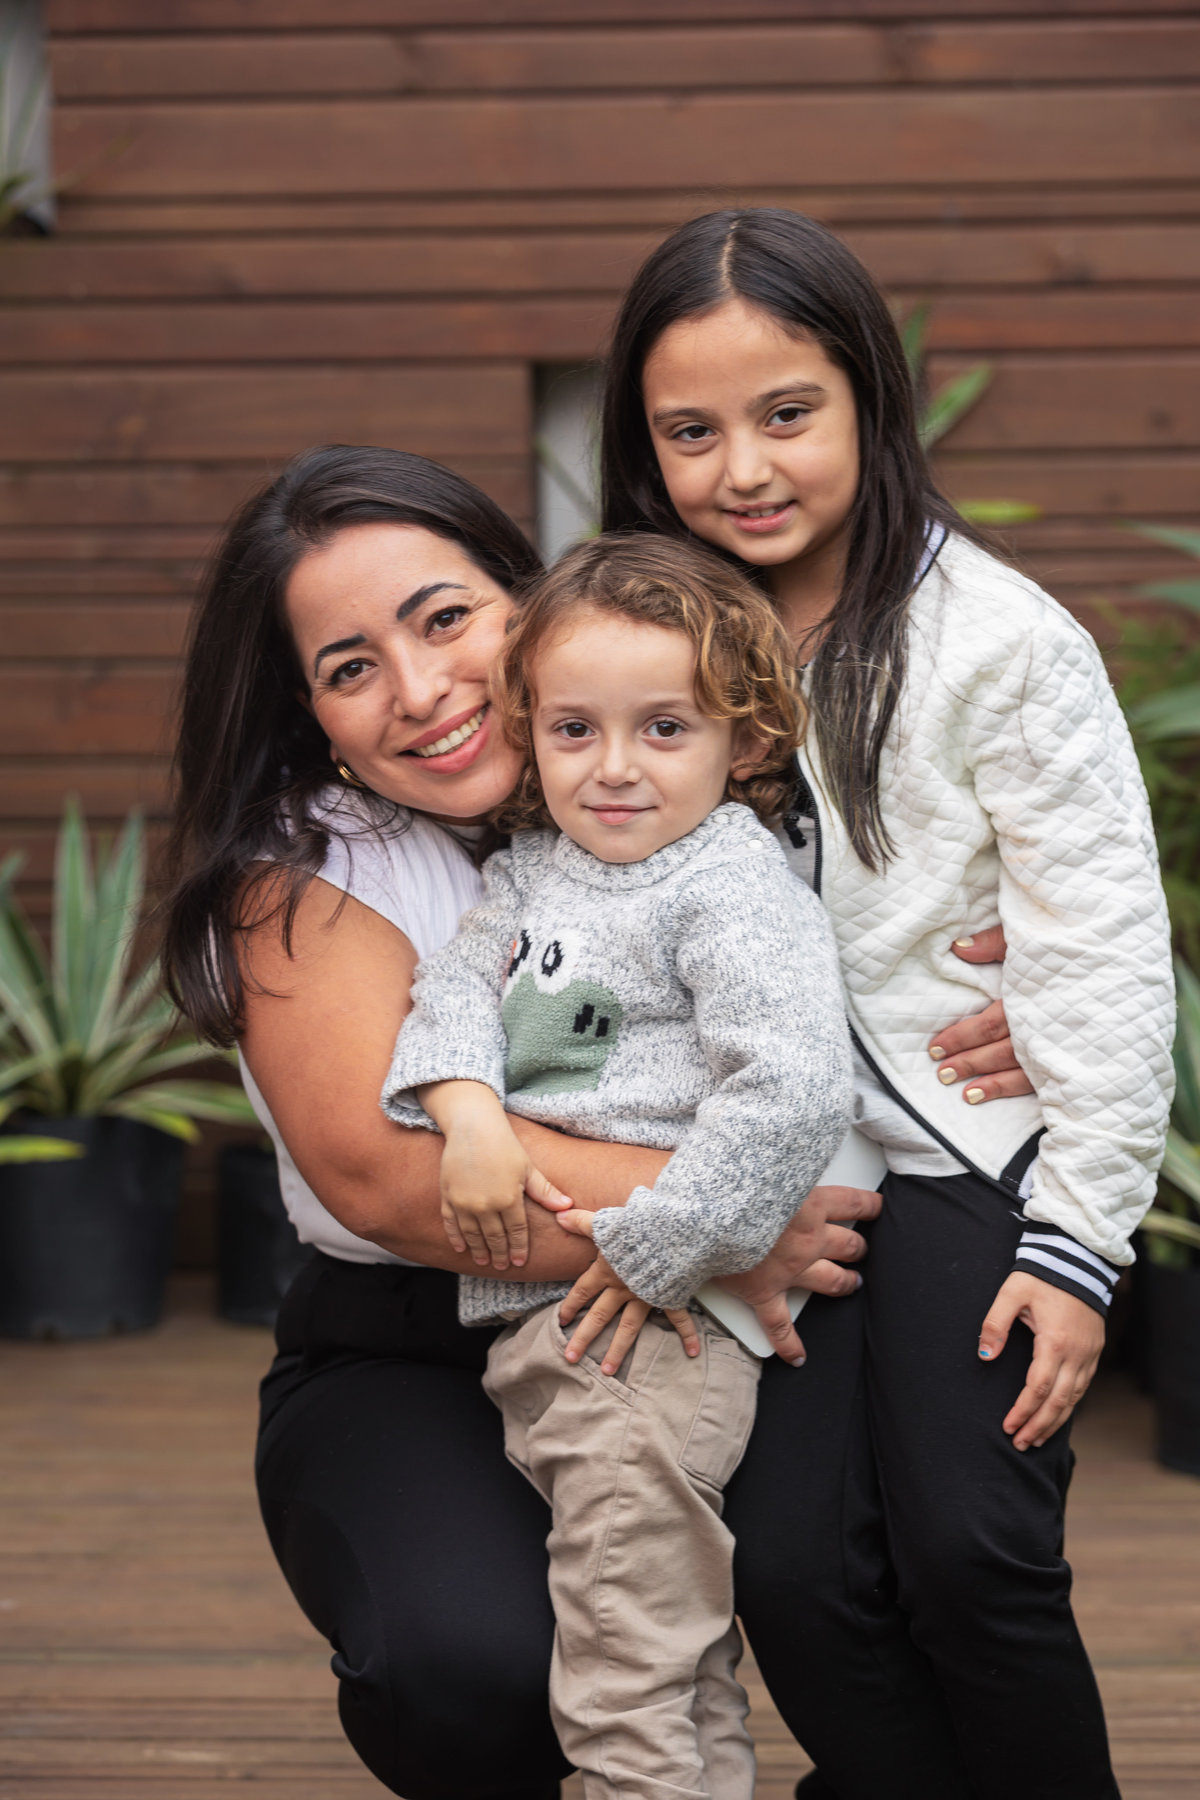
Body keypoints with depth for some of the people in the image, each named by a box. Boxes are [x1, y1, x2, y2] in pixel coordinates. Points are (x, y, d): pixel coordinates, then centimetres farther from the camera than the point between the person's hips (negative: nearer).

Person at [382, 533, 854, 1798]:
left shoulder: (734, 890, -12)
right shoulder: (534, 866, 13)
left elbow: (792, 1091, -22)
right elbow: (458, 981, 4)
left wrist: (657, 1248, -21)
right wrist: (471, 1114, -15)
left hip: (650, 1324, -8)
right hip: (530, 1312, 8)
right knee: (686, 1670, 20)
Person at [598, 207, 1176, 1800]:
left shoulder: (1001, 642, -10)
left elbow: (1104, 961, -9)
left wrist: (1077, 1243, -10)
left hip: (970, 1154, -3)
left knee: (969, 1548, -13)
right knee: (791, 1567, -6)